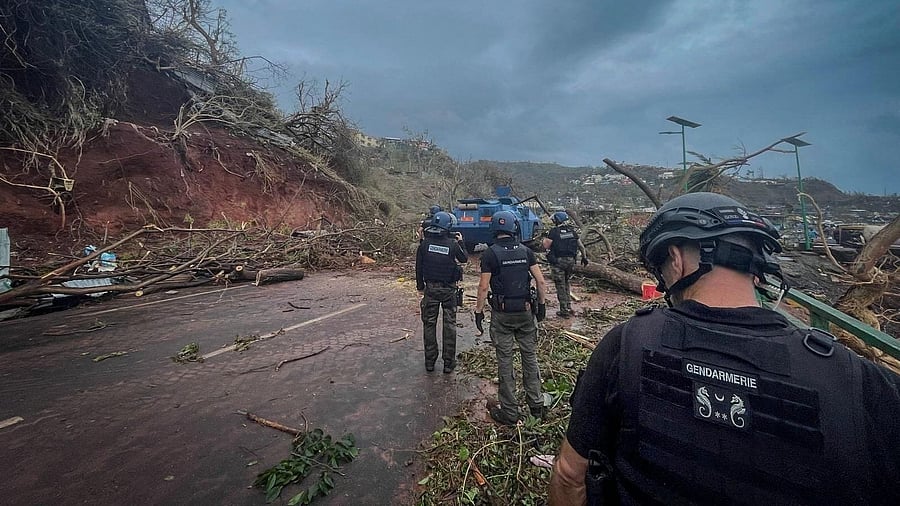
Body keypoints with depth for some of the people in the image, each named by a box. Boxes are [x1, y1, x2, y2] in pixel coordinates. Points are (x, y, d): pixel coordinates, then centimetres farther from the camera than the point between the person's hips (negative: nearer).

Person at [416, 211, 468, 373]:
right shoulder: (452, 244, -11)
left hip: (430, 288, 1)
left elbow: (418, 267, -1)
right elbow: (464, 259, 7)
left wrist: (420, 286, 11)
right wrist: (460, 242, 21)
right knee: (449, 324, 9)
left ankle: (429, 361, 19)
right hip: (449, 289, -1)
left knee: (429, 324, 11)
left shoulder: (425, 243, -7)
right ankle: (449, 362, 15)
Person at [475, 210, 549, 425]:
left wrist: (479, 311, -2)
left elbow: (484, 287, -11)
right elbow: (540, 281, -1)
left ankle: (509, 411, 16)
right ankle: (536, 404, 27)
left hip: (502, 314, -3)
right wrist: (542, 304, 10)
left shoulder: (489, 254, -9)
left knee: (505, 361, 6)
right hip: (525, 311, 3)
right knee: (530, 357, 16)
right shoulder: (525, 251, 1)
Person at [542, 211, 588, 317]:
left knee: (560, 286, 3)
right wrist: (584, 257, 23)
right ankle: (568, 307, 23)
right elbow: (581, 246, 13)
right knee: (566, 283, 22)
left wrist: (544, 239, 3)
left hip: (558, 261, -5)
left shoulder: (554, 231, -9)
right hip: (571, 261, 5)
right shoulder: (572, 231, 8)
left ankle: (564, 310, 7)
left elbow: (546, 245, -15)